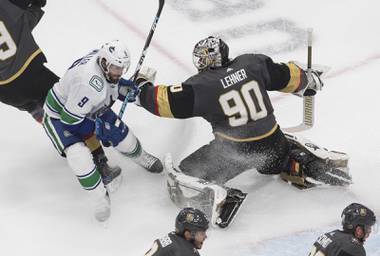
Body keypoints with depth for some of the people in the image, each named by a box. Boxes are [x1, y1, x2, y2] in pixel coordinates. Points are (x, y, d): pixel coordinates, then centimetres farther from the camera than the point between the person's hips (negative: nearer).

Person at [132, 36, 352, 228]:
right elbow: (288, 76, 11)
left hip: (233, 151, -5)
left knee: (181, 180, 4)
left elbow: (165, 102, -9)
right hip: (272, 143, 5)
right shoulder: (252, 63, 0)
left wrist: (142, 86, 10)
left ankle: (218, 196, -22)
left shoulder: (200, 85, -11)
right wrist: (308, 80, 32)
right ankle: (314, 164, 12)